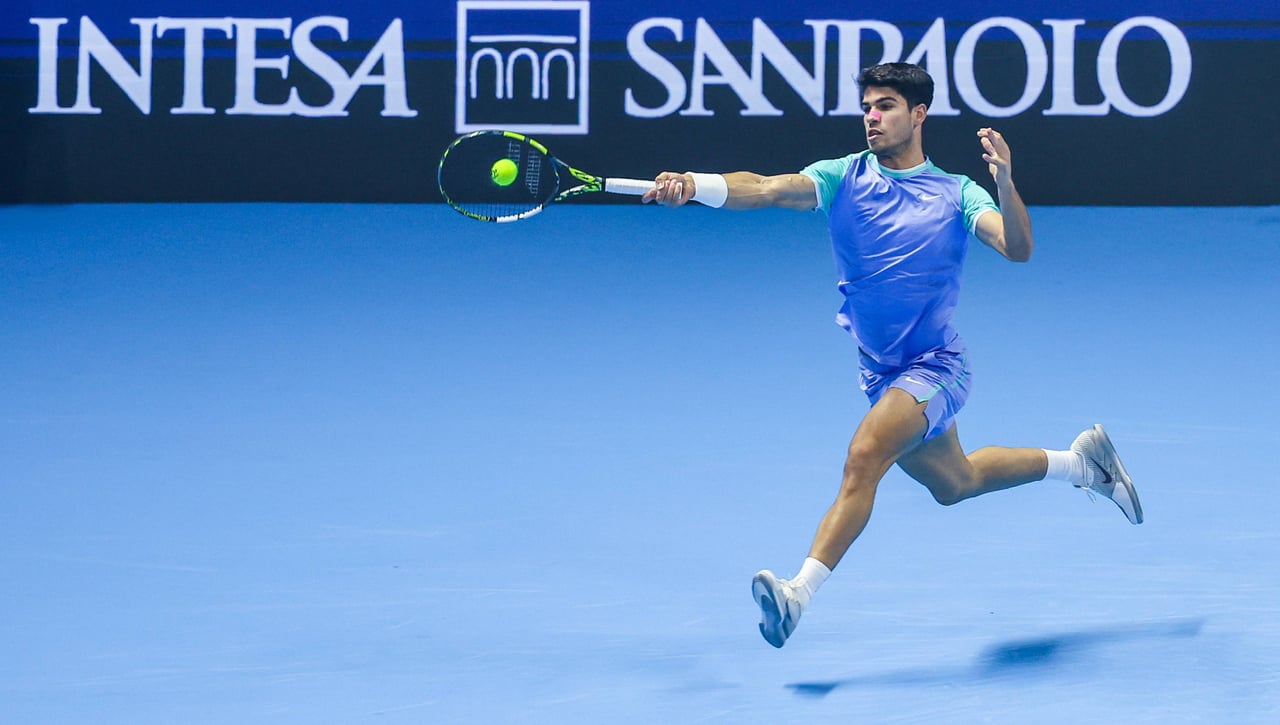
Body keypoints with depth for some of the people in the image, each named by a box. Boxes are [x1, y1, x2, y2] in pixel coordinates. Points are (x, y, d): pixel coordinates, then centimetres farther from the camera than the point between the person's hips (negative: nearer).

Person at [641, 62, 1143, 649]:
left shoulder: (957, 194, -5)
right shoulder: (843, 178, -3)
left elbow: (1017, 249, -20)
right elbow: (766, 189, -20)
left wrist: (1005, 181, -37)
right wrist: (693, 185, -39)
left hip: (934, 367, -5)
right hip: (880, 372, 5)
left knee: (865, 455, -29)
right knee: (953, 483, 23)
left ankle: (800, 592, -34)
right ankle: (1078, 462, 47)